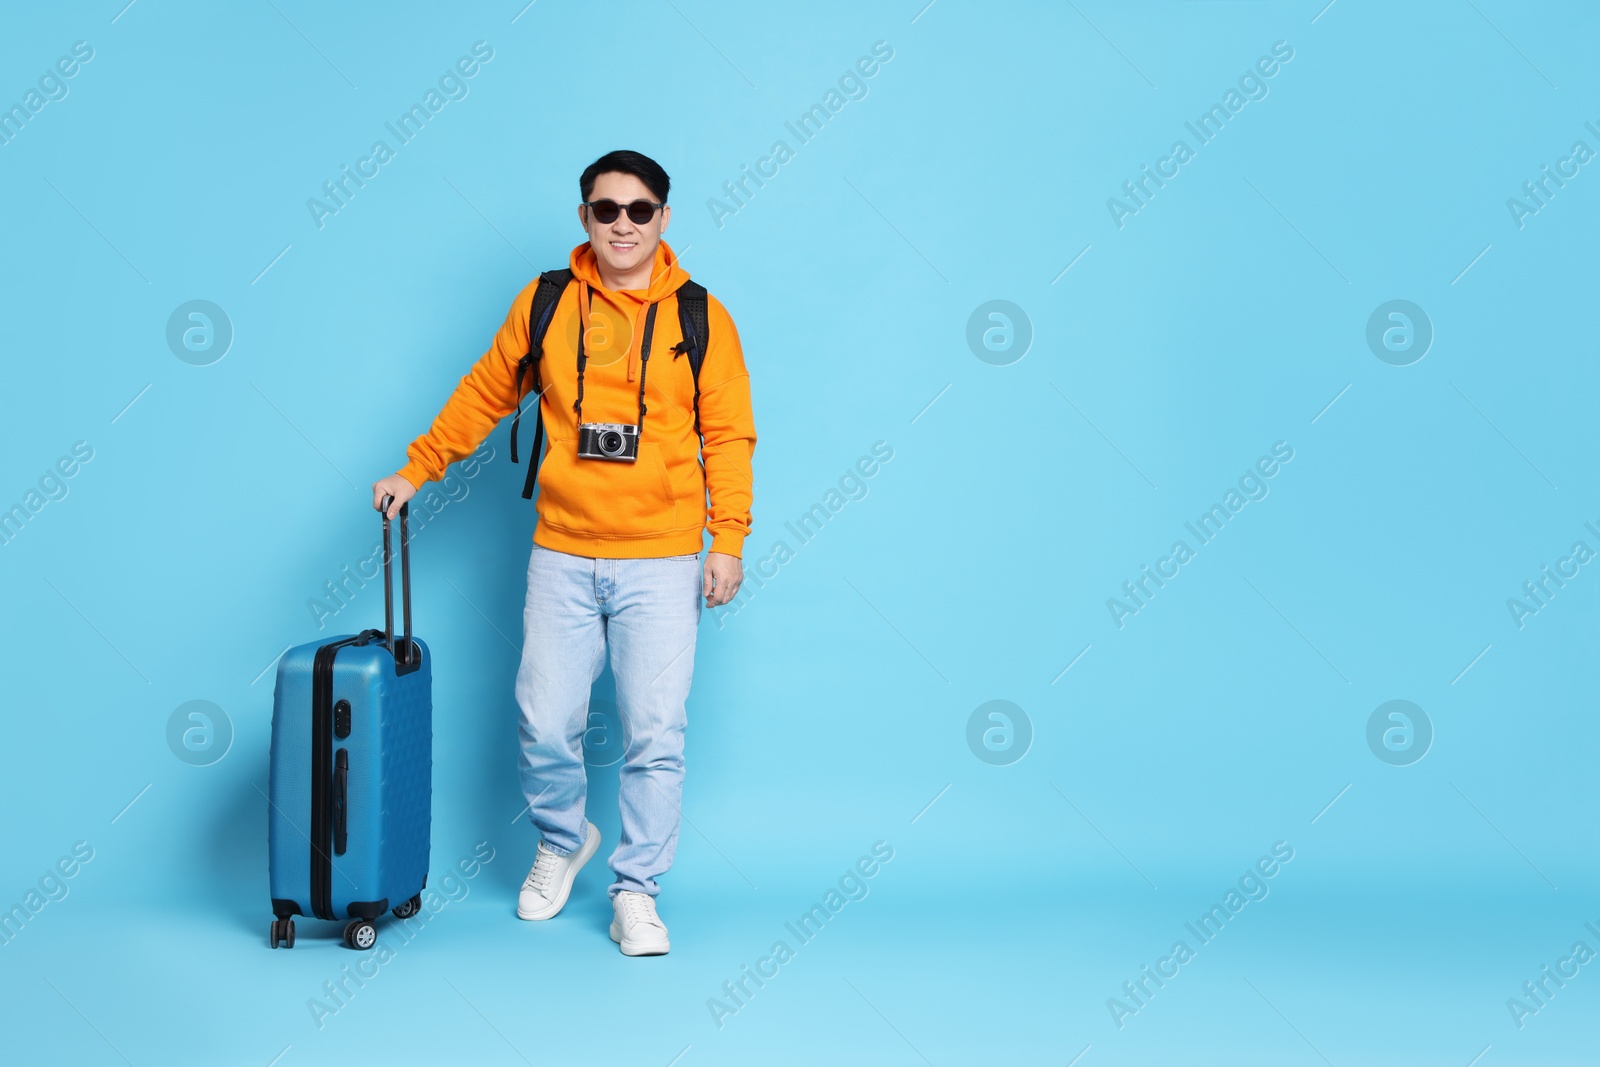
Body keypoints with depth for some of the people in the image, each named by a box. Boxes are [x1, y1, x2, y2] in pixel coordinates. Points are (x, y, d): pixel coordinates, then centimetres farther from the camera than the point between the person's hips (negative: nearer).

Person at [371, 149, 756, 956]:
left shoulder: (700, 318, 2)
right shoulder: (544, 304, 5)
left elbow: (728, 435, 1)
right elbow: (484, 395, 14)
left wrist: (728, 538, -5)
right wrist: (416, 469, 11)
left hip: (661, 564, -1)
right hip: (562, 557, 1)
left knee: (654, 734, -1)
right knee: (544, 724, 4)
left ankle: (636, 893, 14)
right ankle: (562, 842, 33)